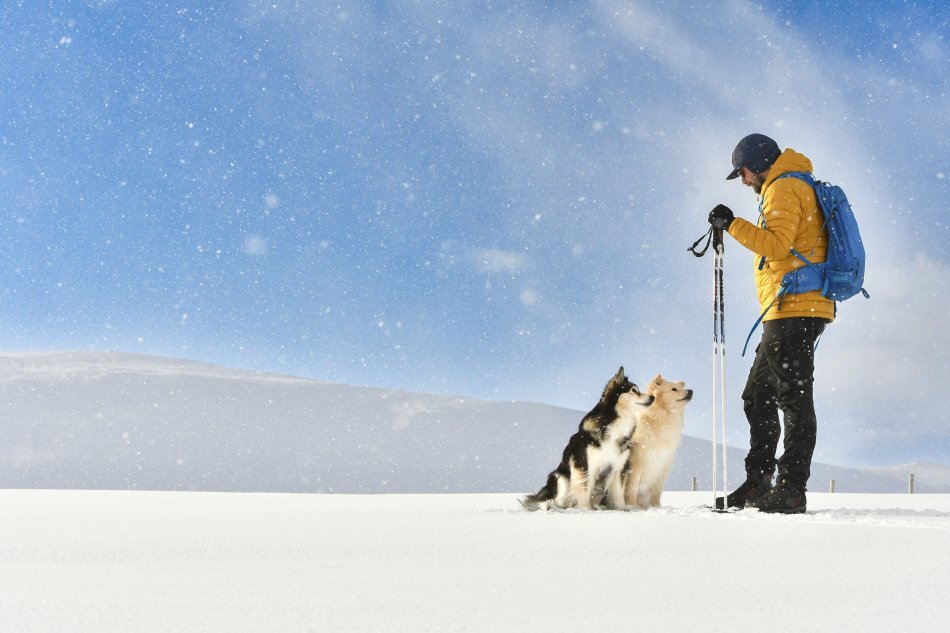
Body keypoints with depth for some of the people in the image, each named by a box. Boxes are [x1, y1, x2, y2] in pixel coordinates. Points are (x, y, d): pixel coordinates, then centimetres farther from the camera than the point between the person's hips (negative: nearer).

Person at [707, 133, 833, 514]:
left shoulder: (783, 188, -7)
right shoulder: (799, 187, 26)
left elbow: (776, 244, -21)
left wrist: (732, 224, -17)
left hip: (793, 309, -11)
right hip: (793, 312, 11)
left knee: (793, 398, -11)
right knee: (758, 397, 13)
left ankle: (791, 490, -11)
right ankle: (758, 483, 15)